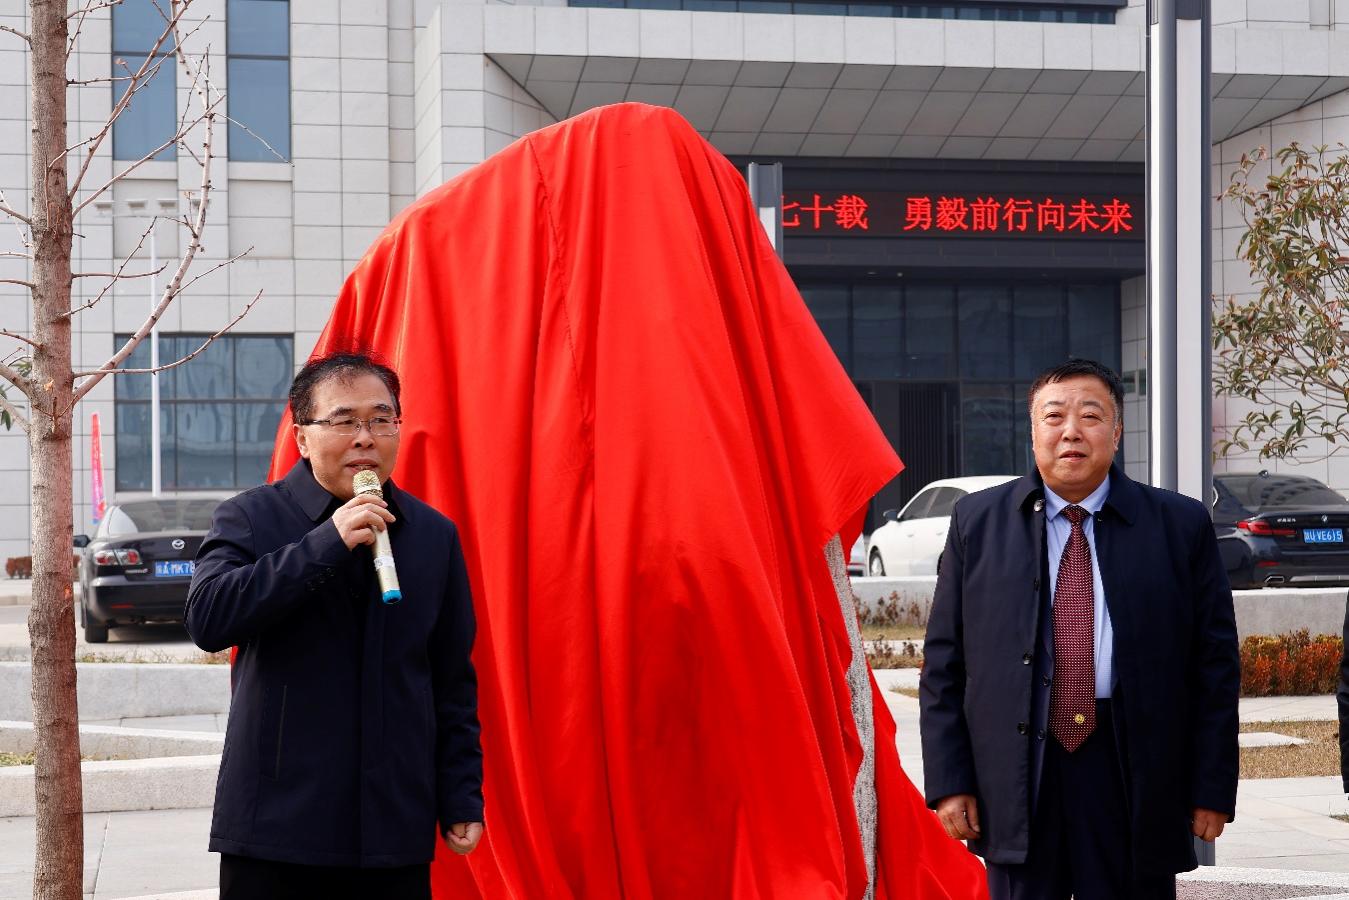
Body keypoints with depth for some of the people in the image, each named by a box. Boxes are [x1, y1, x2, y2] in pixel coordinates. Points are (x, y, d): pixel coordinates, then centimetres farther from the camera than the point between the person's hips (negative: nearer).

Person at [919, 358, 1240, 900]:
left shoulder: (1181, 526, 5)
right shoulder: (977, 522, 7)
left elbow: (1216, 666, 5)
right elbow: (943, 666, 7)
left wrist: (1213, 788, 1)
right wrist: (949, 780, -1)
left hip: (1135, 779, 0)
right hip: (1016, 779, 1)